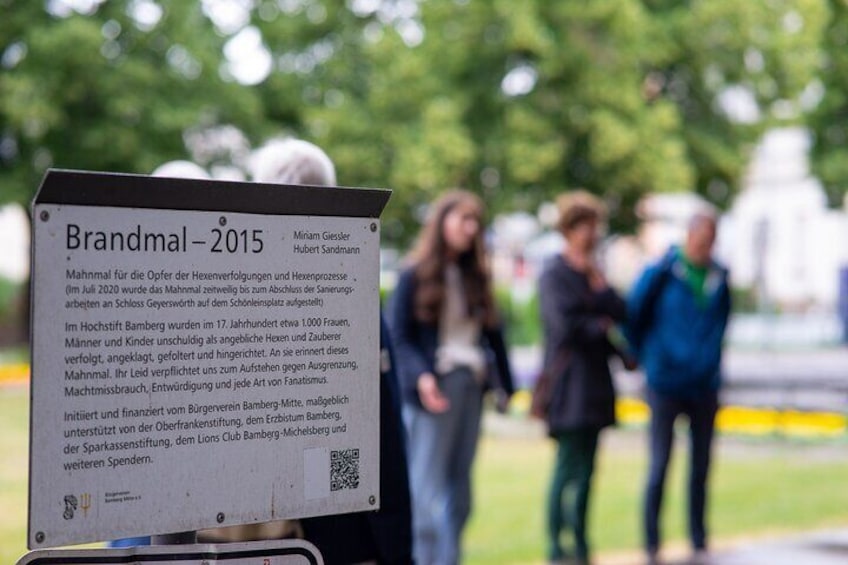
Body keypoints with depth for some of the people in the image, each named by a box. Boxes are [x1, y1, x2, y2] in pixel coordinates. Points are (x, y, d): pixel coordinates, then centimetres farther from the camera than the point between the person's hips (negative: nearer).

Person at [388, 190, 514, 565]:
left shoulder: (475, 276, 15)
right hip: (434, 389, -6)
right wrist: (420, 376, -22)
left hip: (470, 386, 6)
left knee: (459, 492, 8)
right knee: (429, 491, -6)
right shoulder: (415, 276, -2)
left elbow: (492, 332, 14)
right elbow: (398, 336, -7)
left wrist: (505, 382, 7)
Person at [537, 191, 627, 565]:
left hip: (595, 381, 8)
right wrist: (601, 326, -3)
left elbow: (619, 313, 12)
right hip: (569, 382, -8)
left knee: (585, 467, 8)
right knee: (569, 467, -8)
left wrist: (596, 279, 2)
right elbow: (566, 324, -16)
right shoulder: (554, 274, -7)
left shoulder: (593, 272, 18)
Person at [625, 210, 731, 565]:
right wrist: (647, 357, 9)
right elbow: (634, 317, 2)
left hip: (704, 386, 4)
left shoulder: (719, 278, 5)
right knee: (660, 465, -2)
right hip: (666, 385, -3)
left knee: (700, 467, 7)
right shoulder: (661, 272, -7)